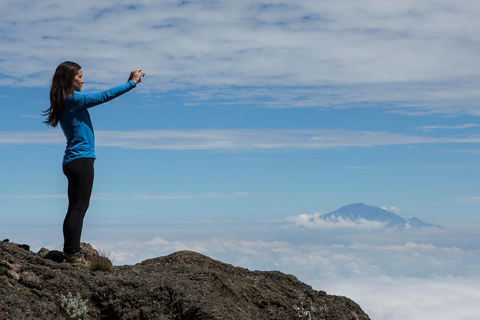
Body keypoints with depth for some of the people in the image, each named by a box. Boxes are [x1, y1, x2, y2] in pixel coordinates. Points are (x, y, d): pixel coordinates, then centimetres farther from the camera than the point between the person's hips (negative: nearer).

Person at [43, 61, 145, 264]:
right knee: (79, 207, -8)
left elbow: (99, 99, 22)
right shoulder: (73, 99, -13)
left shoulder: (67, 102, 15)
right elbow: (104, 96, -13)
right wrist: (131, 83, -6)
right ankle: (74, 254, -8)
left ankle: (69, 251, 13)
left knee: (74, 208, 11)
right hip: (81, 160, -10)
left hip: (72, 161, 10)